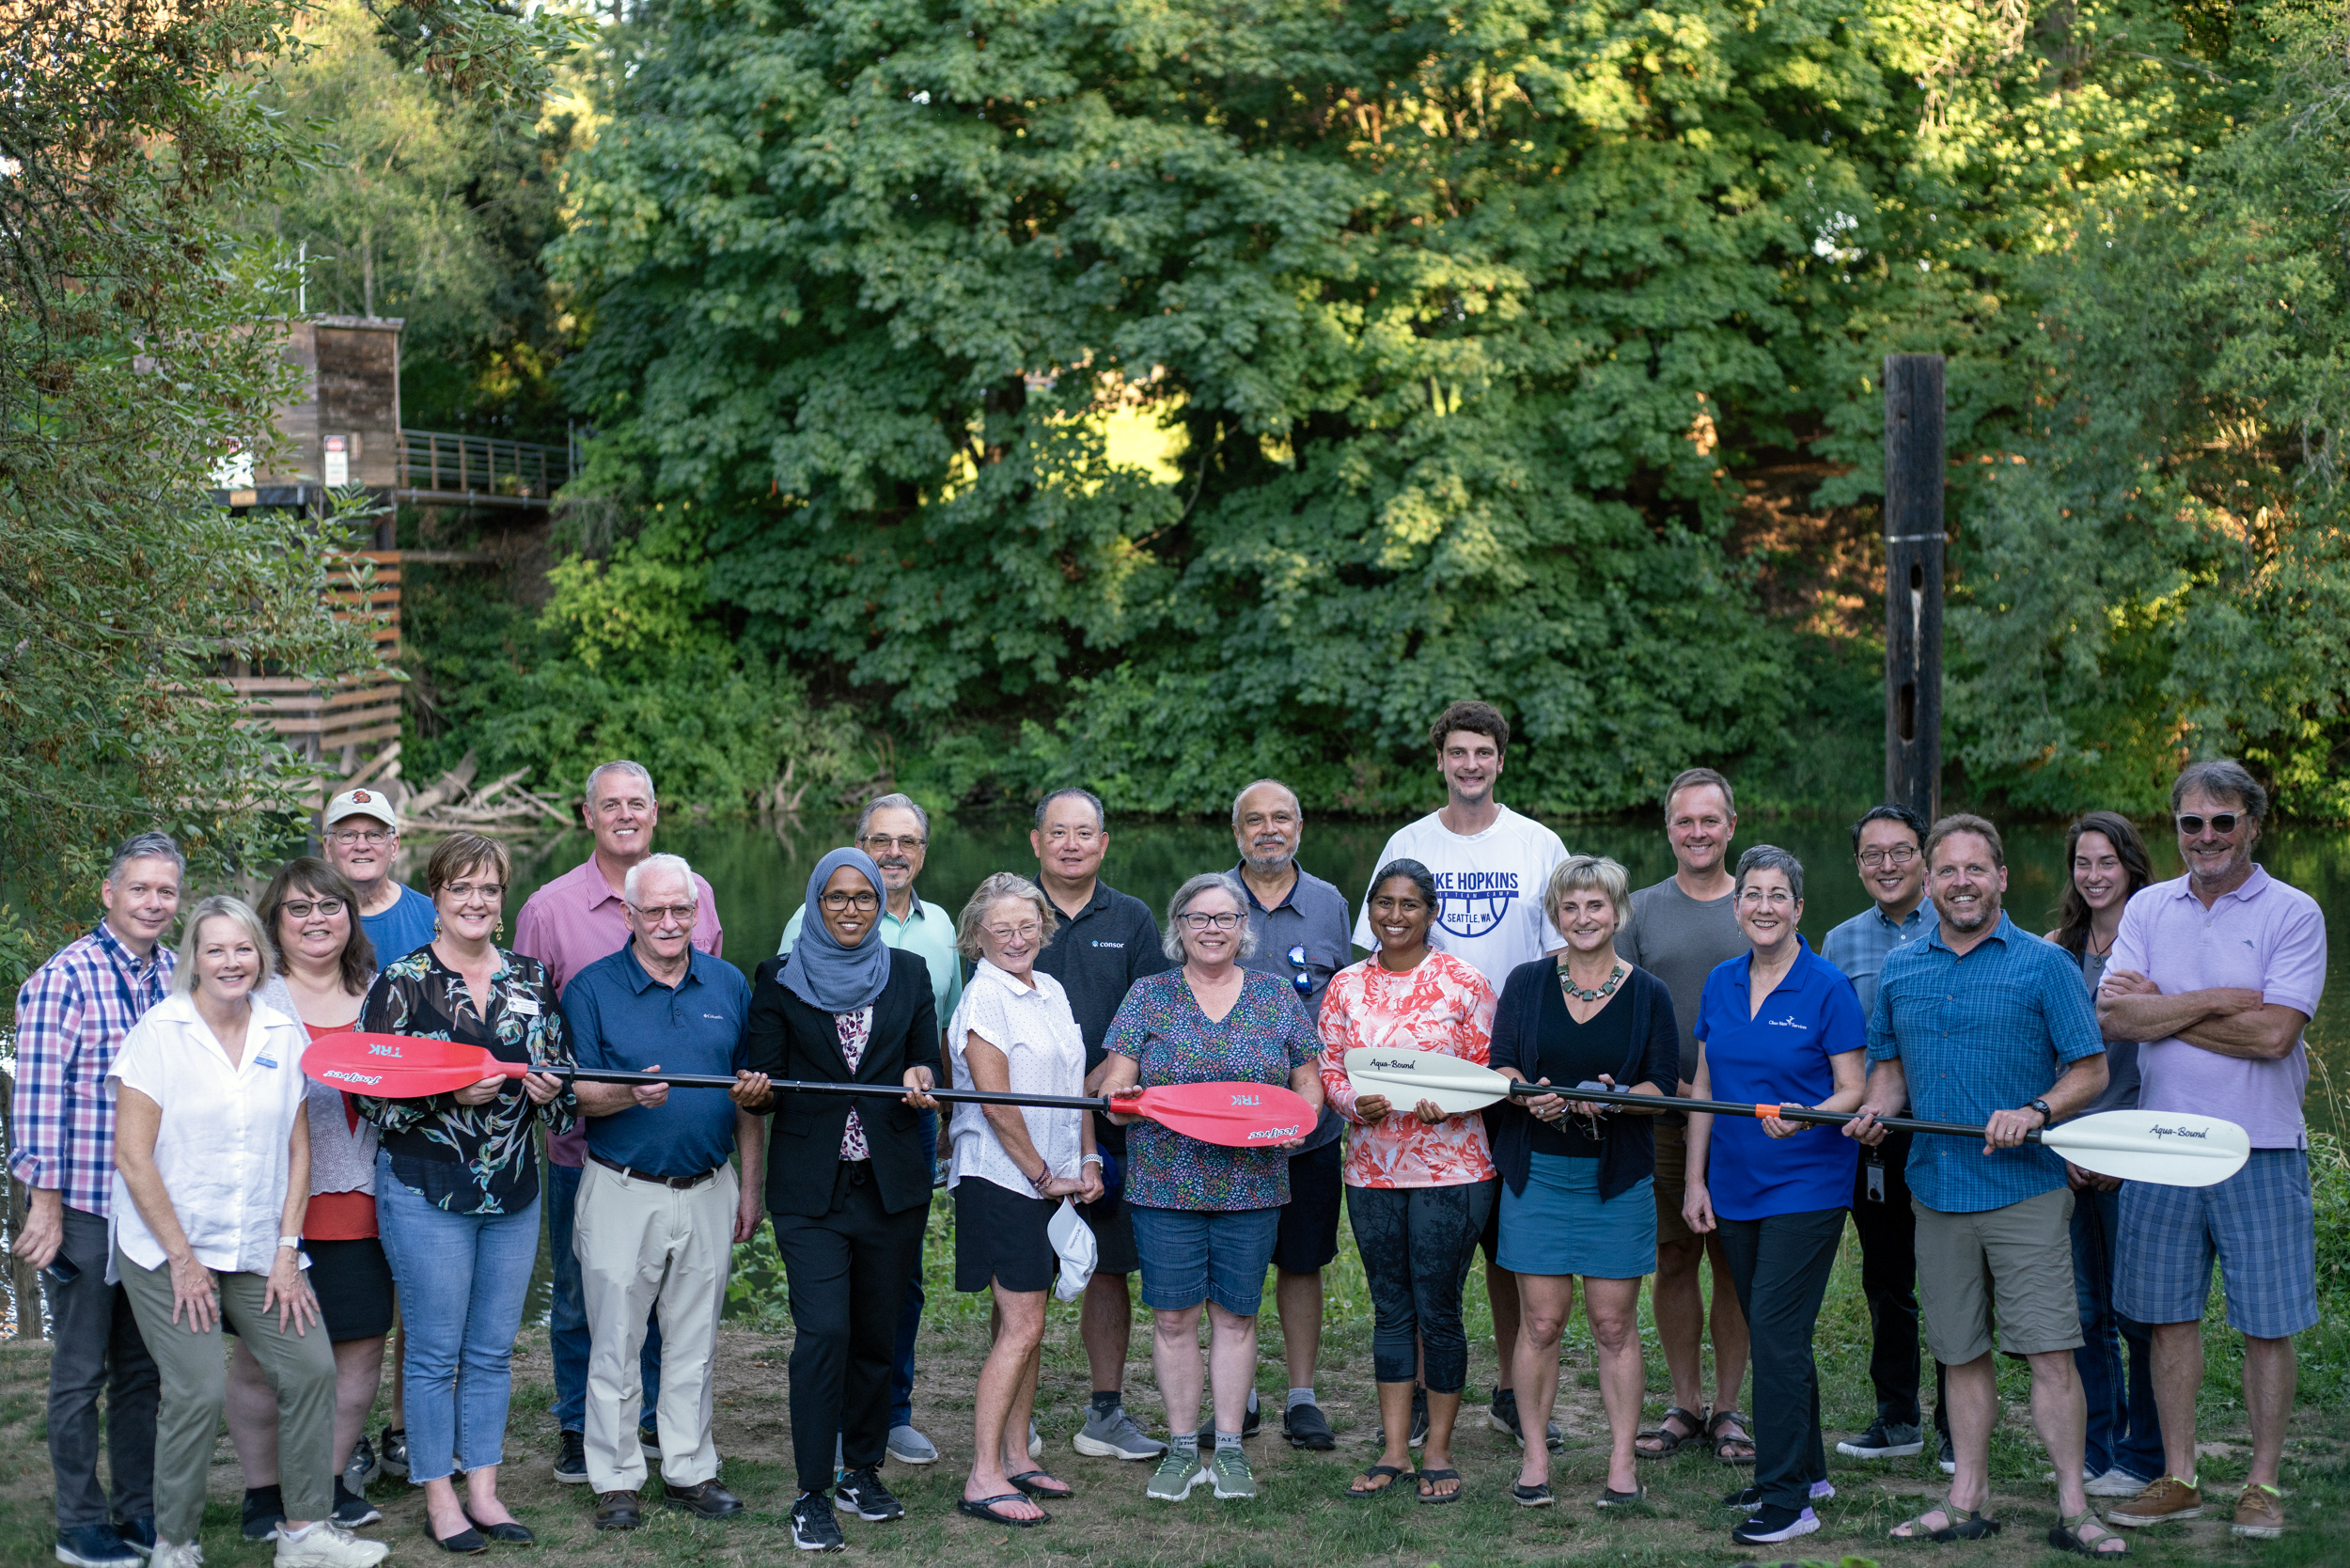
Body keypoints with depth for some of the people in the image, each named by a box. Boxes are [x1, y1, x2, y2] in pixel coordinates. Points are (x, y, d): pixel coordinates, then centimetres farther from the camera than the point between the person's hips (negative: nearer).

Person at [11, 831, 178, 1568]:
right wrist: (45, 1206, -13)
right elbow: (38, 1095, -11)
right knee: (81, 1368, 4)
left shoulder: (179, 977, 7)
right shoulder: (64, 977, -10)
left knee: (143, 1366, 13)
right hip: (84, 1205, -5)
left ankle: (138, 1509, 23)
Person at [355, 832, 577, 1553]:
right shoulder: (401, 982, -5)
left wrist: (551, 1089, -9)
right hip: (426, 1193, -4)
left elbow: (566, 1075, 14)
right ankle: (438, 1497, 14)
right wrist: (452, 1093, -22)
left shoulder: (531, 978, 7)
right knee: (435, 1352, 2)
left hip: (514, 1194, 4)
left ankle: (483, 1489, 21)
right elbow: (372, 1094, -9)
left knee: (494, 1350, 10)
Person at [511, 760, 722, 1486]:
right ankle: (578, 1429, 21)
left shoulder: (696, 896, 5)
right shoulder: (548, 907, -2)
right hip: (583, 1135, -2)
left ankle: (662, 1419, 26)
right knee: (579, 1292, 7)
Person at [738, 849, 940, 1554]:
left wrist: (920, 1081, -11)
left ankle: (863, 1470, 25)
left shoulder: (909, 973, 9)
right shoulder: (780, 980, 3)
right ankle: (812, 1496, -5)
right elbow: (764, 1078, 3)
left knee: (876, 1333, 9)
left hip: (892, 1184, 3)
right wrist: (755, 1094, -20)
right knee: (823, 1332, -12)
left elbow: (927, 1063, 11)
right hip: (811, 1189, -2)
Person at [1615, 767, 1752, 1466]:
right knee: (1674, 1259, 5)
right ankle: (1684, 1406, 15)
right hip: (1662, 1114, 1)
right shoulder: (1643, 910, 6)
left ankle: (1727, 1408, 13)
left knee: (1734, 1261, 3)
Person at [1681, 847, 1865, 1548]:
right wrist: (1695, 1180, 8)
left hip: (1806, 1187, -6)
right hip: (1737, 1189, 6)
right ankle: (1807, 1469, 26)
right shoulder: (1721, 984, 8)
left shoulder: (1827, 987, -9)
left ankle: (1788, 1497, -4)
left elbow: (1853, 1091, -9)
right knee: (1769, 1331, 13)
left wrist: (1807, 1119, -29)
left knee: (1777, 1330, -9)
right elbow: (1704, 1088, 12)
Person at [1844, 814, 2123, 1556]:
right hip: (1937, 1188, 4)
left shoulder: (2043, 964, -2)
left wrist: (2036, 1112, -19)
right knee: (1962, 1354, 10)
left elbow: (2091, 1070, -2)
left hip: (2026, 1188, -4)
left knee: (2050, 1351, -7)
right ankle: (1968, 1501, 18)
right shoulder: (1900, 970, 11)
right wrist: (1876, 1111, -1)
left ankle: (2073, 1509, -1)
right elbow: (1890, 1066, 20)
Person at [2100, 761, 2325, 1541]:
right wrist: (2220, 1000, -14)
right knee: (2169, 1316, 9)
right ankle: (2178, 1478, 19)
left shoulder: (2293, 914, -5)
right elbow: (2115, 1016, -6)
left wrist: (2161, 1009, -11)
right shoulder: (2149, 907, 6)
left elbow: (2273, 1034, -16)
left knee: (2267, 1323, 3)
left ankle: (2262, 1484, 15)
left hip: (2260, 1148, -3)